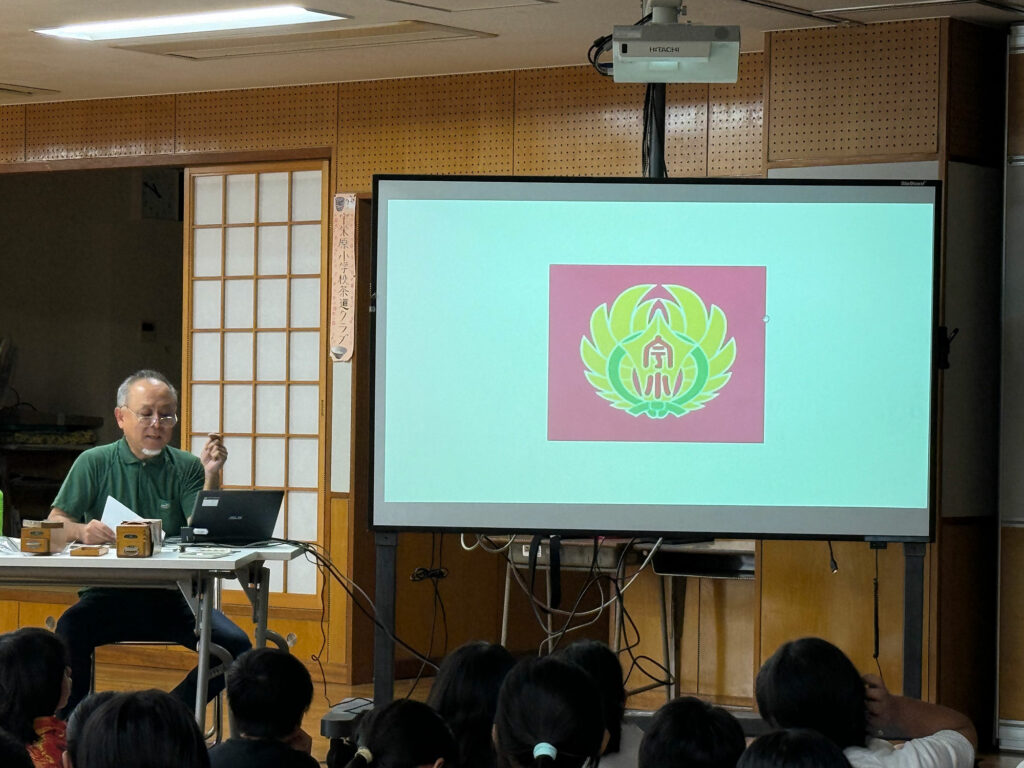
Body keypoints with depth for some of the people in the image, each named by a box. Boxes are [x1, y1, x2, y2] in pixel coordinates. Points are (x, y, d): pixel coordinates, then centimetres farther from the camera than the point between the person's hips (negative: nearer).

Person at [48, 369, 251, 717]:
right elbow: (55, 522, -1)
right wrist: (81, 530, -24)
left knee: (236, 647, -22)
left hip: (172, 597, 2)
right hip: (109, 594, -2)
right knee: (69, 630, -34)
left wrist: (211, 476, -16)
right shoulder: (94, 463, 8)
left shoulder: (186, 467, 10)